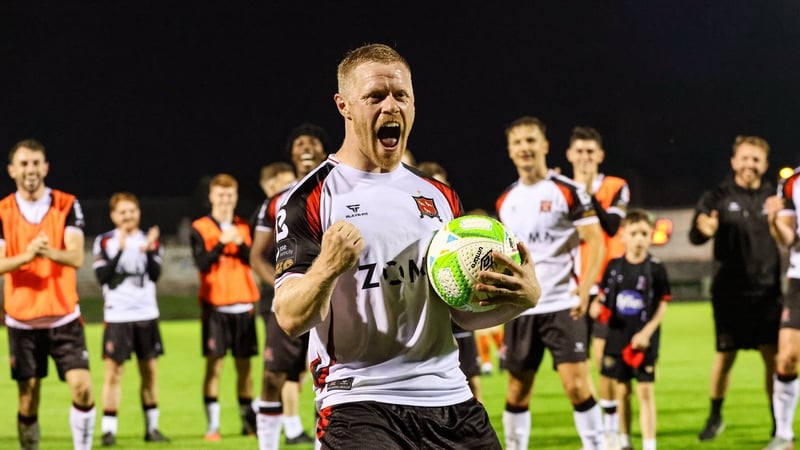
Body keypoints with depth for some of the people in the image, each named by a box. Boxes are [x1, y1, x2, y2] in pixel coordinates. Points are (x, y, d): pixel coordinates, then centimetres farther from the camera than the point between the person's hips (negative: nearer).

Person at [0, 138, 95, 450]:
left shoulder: (67, 205, -2)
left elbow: (76, 257, -13)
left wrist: (50, 252, -36)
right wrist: (27, 255, -32)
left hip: (64, 316, 0)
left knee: (82, 387, -12)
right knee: (28, 401, 2)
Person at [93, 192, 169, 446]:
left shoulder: (150, 241, 7)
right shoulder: (104, 242, 0)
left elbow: (155, 275, -6)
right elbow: (102, 277, -12)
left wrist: (149, 251, -22)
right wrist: (121, 250, -20)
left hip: (147, 315, 3)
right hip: (117, 317, -3)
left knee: (150, 370, 6)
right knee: (113, 371, -6)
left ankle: (152, 427, 14)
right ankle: (108, 430, -4)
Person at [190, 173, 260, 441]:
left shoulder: (244, 228, 10)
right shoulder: (200, 228, 1)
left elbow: (255, 260, -1)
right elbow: (202, 263, -10)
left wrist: (240, 243, -17)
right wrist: (221, 243, -21)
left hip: (243, 305, 3)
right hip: (215, 306, -3)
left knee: (244, 363, 6)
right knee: (214, 363, -7)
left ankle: (248, 421, 15)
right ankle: (212, 425, -5)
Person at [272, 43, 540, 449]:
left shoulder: (440, 198, 16)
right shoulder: (311, 199, -2)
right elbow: (291, 319, -10)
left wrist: (522, 298, -2)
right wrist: (327, 267, -29)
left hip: (449, 400, 5)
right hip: (359, 402, -5)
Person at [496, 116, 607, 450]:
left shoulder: (568, 191, -4)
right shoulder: (505, 202, 12)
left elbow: (595, 242, -7)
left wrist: (585, 285, -21)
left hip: (562, 305, -5)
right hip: (520, 308, 5)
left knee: (576, 384, -12)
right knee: (518, 390, 9)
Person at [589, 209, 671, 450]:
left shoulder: (655, 268, -6)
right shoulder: (614, 266, 3)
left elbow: (662, 305, -4)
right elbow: (603, 296, 13)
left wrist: (646, 333, -13)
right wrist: (596, 306, -10)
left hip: (644, 340, -3)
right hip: (617, 337, 3)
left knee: (645, 392, -6)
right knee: (621, 392, 12)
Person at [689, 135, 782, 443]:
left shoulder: (773, 197, 4)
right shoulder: (718, 197, -1)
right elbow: (695, 237, -11)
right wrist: (703, 229, -33)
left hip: (767, 290, 1)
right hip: (729, 292, -1)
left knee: (773, 355, -4)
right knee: (725, 355, 5)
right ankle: (715, 417, 23)